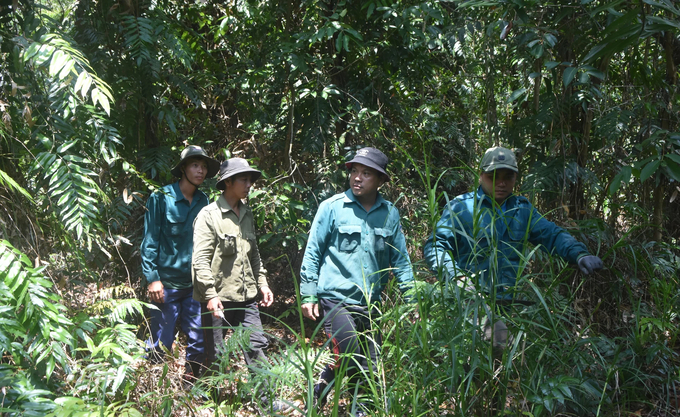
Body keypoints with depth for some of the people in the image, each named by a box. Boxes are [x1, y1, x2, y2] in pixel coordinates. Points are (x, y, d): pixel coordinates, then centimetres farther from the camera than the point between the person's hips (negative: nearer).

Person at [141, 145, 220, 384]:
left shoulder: (203, 201, 9)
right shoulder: (161, 198, -6)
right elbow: (150, 240, -6)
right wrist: (152, 277, -11)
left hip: (194, 283, 5)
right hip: (167, 283, -5)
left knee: (199, 341, 7)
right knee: (161, 343, 1)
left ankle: (190, 388, 23)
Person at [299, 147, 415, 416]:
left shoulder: (390, 214, 6)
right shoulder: (332, 207, -4)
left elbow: (400, 259, 11)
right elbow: (312, 253, -1)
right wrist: (308, 295, -3)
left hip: (370, 303, 4)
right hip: (335, 299, -4)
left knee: (370, 367, 10)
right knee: (349, 359, -15)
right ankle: (319, 392, 12)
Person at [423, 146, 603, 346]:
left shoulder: (522, 210, 20)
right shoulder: (461, 207, 4)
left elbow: (552, 235, 17)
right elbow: (435, 246, -3)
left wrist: (579, 254, -4)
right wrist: (456, 276, -21)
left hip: (509, 305, 5)